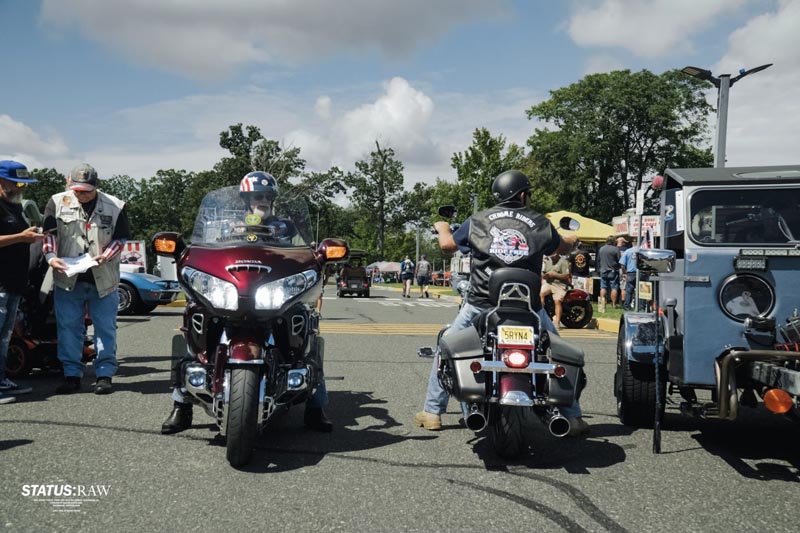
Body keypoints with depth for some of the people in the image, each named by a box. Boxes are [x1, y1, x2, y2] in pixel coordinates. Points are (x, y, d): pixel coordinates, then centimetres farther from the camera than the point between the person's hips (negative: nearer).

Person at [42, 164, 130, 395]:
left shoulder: (114, 206, -1)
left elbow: (121, 238, 1)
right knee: (68, 327, 6)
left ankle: (105, 374, 14)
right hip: (68, 279, 1)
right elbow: (49, 233, 1)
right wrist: (51, 256, -16)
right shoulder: (57, 203, 3)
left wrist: (105, 256, -15)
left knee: (105, 328, 4)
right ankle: (72, 375, 15)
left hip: (103, 279, -1)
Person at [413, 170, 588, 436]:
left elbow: (447, 244, 13)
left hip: (481, 304, 0)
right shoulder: (540, 224, 4)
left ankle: (432, 412, 19)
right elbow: (562, 248, 21)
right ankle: (572, 417, 21)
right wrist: (572, 239, 47)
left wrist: (442, 228, 37)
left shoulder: (478, 221, 3)